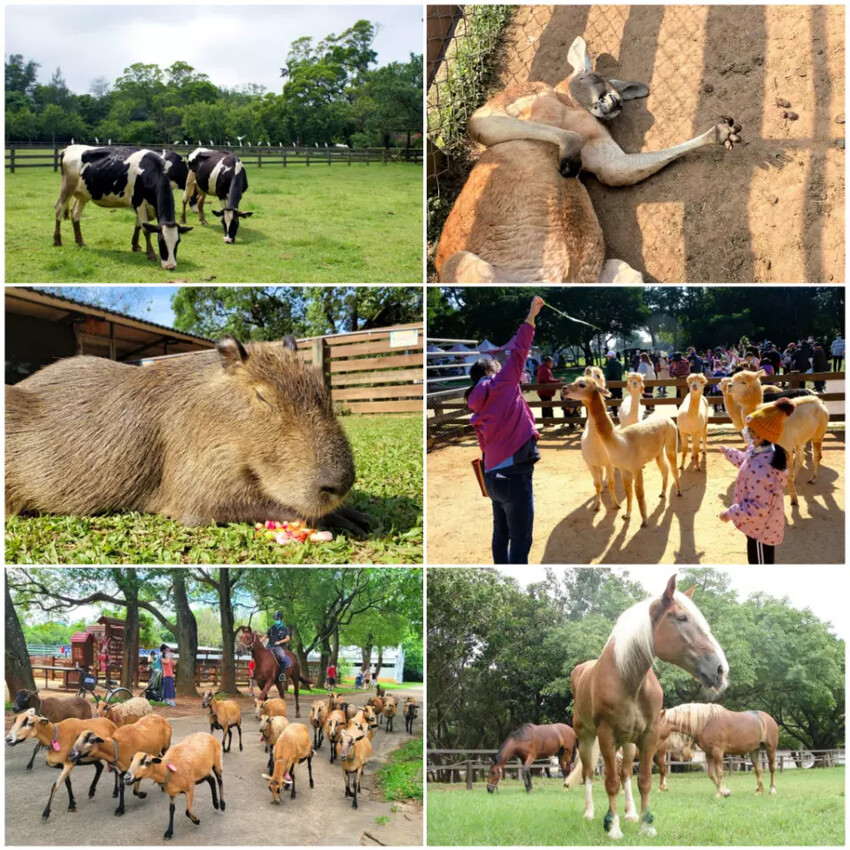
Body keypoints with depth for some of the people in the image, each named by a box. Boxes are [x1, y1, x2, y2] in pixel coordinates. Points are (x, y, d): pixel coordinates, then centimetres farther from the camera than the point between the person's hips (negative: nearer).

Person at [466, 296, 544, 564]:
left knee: (501, 535, 18)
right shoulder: (502, 384, -3)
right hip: (514, 474, -8)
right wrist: (532, 314, 3)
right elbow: (518, 351, -4)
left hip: (494, 476, 8)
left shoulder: (478, 409, 14)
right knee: (520, 540, -5)